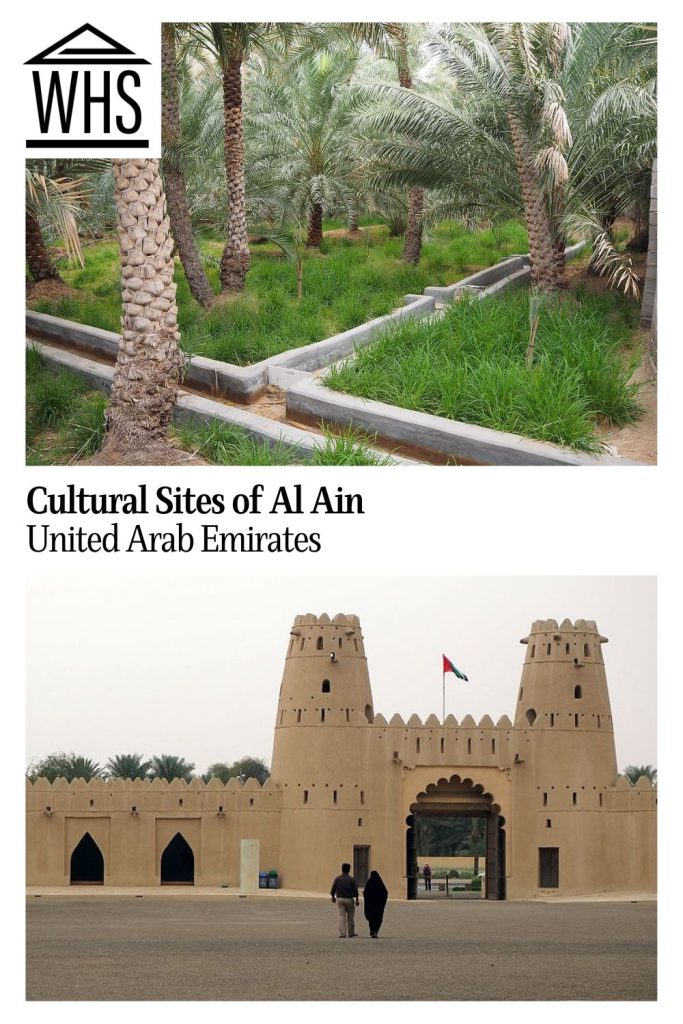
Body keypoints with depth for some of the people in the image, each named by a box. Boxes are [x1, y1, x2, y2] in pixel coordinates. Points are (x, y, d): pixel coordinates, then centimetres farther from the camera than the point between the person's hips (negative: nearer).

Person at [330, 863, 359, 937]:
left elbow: (333, 889, 2)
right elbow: (355, 890, -5)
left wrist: (333, 897, 18)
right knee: (350, 917, 10)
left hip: (340, 899, 1)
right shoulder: (352, 879, -5)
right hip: (349, 899, -1)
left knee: (341, 916, 2)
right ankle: (351, 933, 19)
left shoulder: (337, 879, -1)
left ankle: (342, 933, -5)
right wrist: (357, 900, 3)